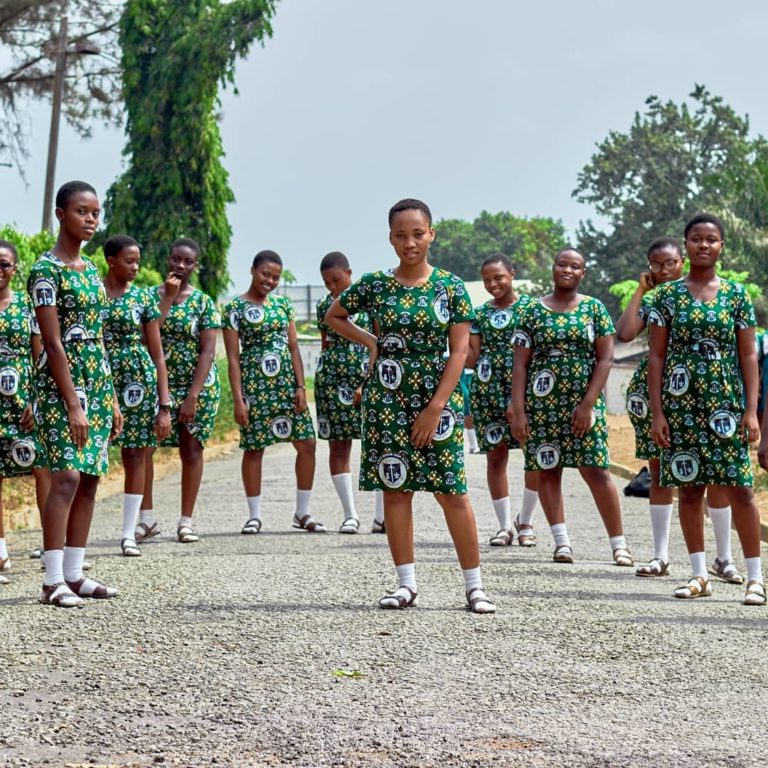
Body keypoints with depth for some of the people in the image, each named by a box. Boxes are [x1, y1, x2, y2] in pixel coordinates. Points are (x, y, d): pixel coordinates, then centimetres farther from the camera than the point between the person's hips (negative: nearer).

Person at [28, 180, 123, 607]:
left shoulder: (90, 269, 14)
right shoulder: (45, 270, -10)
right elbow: (53, 343, -15)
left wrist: (111, 398, 15)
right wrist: (73, 404, -20)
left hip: (97, 380, 8)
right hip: (60, 382, -8)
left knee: (90, 478, 6)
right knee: (67, 476, -15)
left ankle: (73, 573, 11)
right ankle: (53, 581, -13)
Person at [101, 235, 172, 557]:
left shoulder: (143, 297, 5)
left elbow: (157, 354, 5)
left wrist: (164, 405, -1)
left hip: (138, 381, 1)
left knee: (135, 455, 3)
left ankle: (129, 533, 11)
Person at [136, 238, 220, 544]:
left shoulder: (203, 302, -1)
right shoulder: (151, 296, 3)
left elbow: (208, 352, -6)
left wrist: (193, 396, -14)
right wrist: (168, 297, -13)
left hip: (197, 385, -1)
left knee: (191, 450, 3)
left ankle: (186, 522, 10)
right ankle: (147, 517, 2)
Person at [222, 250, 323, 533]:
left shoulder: (283, 304, 11)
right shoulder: (235, 307, -2)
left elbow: (294, 348, 10)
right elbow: (233, 356, -5)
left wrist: (300, 386, 0)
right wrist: (238, 398, -11)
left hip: (286, 382, 4)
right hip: (254, 383, -4)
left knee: (306, 442, 0)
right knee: (253, 448, 1)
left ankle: (303, 512, 11)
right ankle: (255, 515, 12)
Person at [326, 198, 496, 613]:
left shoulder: (450, 286, -1)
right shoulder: (374, 285, 3)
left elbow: (459, 350, -4)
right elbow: (334, 316, 19)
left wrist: (436, 407, -11)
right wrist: (370, 342, 3)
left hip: (438, 396, -2)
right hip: (387, 398, 2)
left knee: (451, 490, -4)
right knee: (395, 488, 3)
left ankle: (474, 586, 3)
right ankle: (406, 584, 11)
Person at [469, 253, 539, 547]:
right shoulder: (480, 314, 10)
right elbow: (471, 358, 7)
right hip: (488, 392, 2)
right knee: (495, 455, 3)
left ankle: (525, 521, 12)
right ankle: (504, 525, 12)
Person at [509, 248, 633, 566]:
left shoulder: (594, 309, 5)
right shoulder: (533, 311, 6)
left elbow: (605, 359, -1)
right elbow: (520, 363, 3)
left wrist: (587, 404, -10)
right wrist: (517, 410, -5)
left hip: (584, 402, -2)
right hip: (542, 403, 2)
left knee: (595, 470, -5)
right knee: (547, 469, 2)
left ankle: (619, 543, 0)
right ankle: (562, 541, 10)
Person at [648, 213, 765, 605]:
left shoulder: (736, 294, 5)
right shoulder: (668, 295, 3)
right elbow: (656, 356, 3)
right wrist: (657, 412, -4)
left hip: (726, 403, -1)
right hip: (681, 404, 1)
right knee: (689, 487, 4)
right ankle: (700, 575, 14)